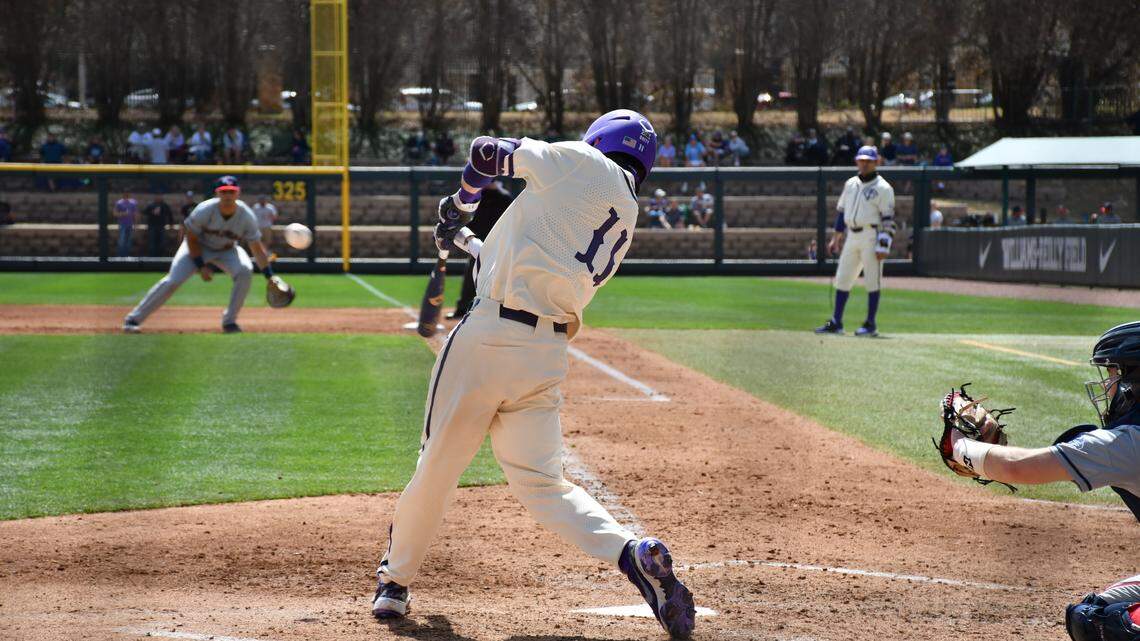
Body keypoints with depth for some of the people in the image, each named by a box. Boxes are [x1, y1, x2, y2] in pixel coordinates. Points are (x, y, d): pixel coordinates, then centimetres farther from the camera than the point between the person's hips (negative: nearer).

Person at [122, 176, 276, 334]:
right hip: (197, 247, -2)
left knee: (245, 271, -26)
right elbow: (191, 238, -16)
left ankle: (229, 321, -9)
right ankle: (133, 319, -7)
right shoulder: (204, 211, -30)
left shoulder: (247, 216, -25)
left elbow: (257, 248, -17)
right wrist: (201, 266, -20)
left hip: (227, 250, 2)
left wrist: (270, 277, -20)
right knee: (172, 281, -17)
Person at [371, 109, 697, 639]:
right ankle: (632, 553, -13)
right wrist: (472, 245, 40)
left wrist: (461, 203, 26)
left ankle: (394, 581, 21)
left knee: (438, 466, 7)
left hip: (488, 336, -6)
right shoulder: (627, 221, 20)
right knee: (541, 482, 9)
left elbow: (487, 153, 7)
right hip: (548, 354, 6)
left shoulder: (583, 162, 2)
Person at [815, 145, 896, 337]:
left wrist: (883, 247, -18)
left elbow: (889, 220, -11)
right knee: (842, 278, 6)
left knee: (872, 281, -4)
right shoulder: (850, 184, 14)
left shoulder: (883, 188, -6)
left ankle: (870, 325, 1)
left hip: (871, 235, -7)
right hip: (852, 236, 7)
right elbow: (842, 212, 20)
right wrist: (835, 238, 15)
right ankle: (836, 323, 11)